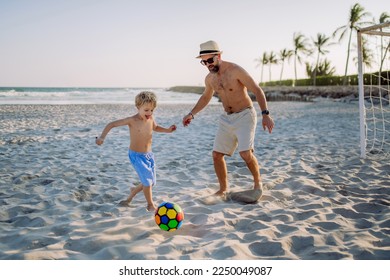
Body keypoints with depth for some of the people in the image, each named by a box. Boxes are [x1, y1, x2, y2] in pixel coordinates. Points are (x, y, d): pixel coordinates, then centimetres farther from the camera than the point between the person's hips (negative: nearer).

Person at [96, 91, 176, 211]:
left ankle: (132, 193, 39)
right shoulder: (132, 120, -19)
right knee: (147, 181, -10)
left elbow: (155, 127, 21)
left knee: (150, 182, 12)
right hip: (136, 156, -6)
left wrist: (167, 130, 5)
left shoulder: (151, 118, -3)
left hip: (149, 155, 6)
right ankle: (150, 205, 12)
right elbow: (112, 124, -15)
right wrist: (102, 137, -27)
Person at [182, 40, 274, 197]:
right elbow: (205, 97, 24)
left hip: (245, 116, -6)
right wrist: (192, 114, 16)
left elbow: (257, 91, -17)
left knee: (246, 153, -22)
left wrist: (265, 114, -27)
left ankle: (258, 182, 5)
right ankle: (223, 189, 19)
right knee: (216, 155, 2)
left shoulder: (235, 71, -17)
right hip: (227, 119, 7)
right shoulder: (209, 78, 4)